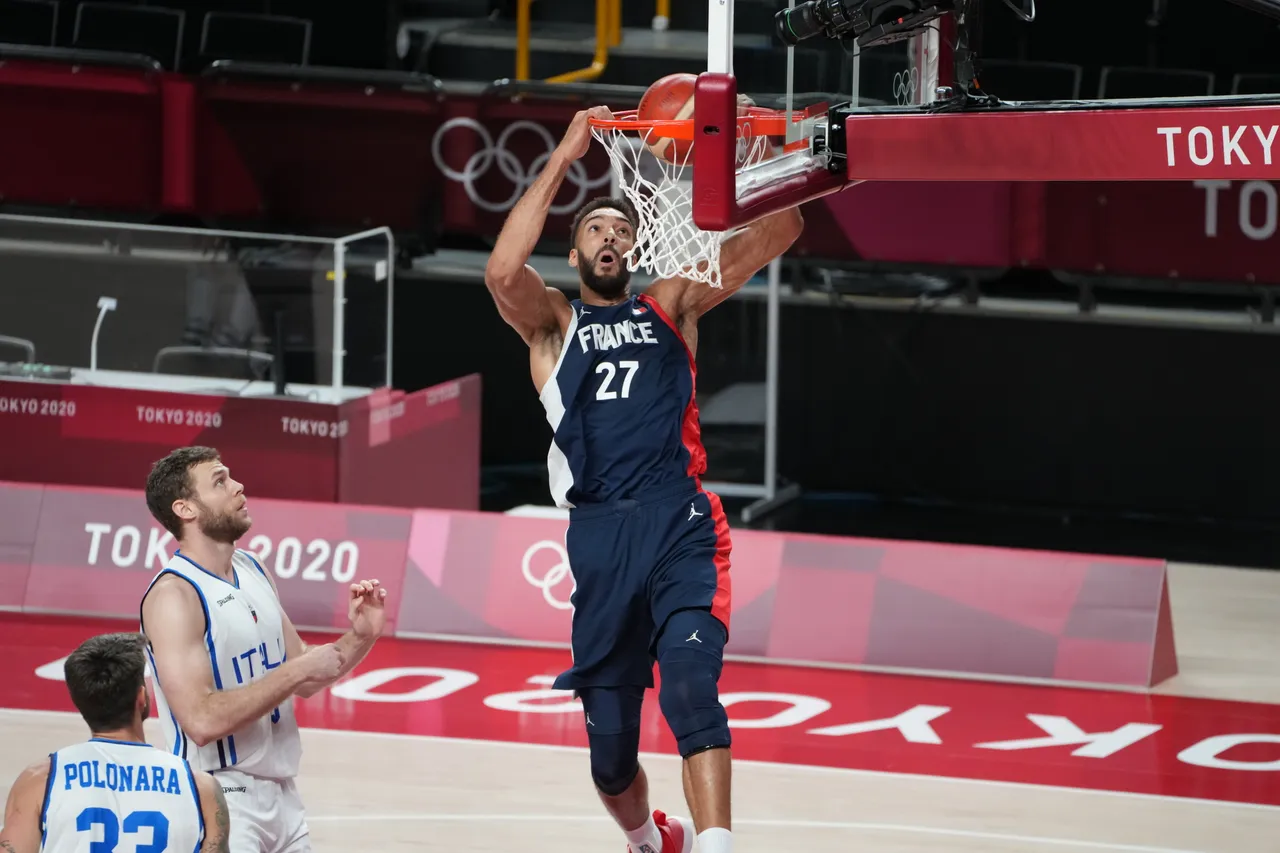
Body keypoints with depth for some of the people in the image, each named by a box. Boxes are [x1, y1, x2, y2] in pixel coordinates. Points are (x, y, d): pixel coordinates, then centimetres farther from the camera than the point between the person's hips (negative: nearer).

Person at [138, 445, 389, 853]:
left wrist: (360, 638, 1)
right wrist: (298, 670, -21)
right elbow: (202, 720, -26)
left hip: (282, 795, 8)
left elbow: (301, 683, 18)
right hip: (221, 800, -8)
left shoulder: (252, 571, 9)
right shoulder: (174, 594, -17)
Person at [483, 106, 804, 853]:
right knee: (610, 746, 9)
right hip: (599, 537, 1)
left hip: (681, 528, -1)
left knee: (690, 685, -26)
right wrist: (563, 160, -11)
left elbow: (780, 233, 7)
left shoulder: (672, 305, 16)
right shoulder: (553, 321, 13)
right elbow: (503, 271, -11)